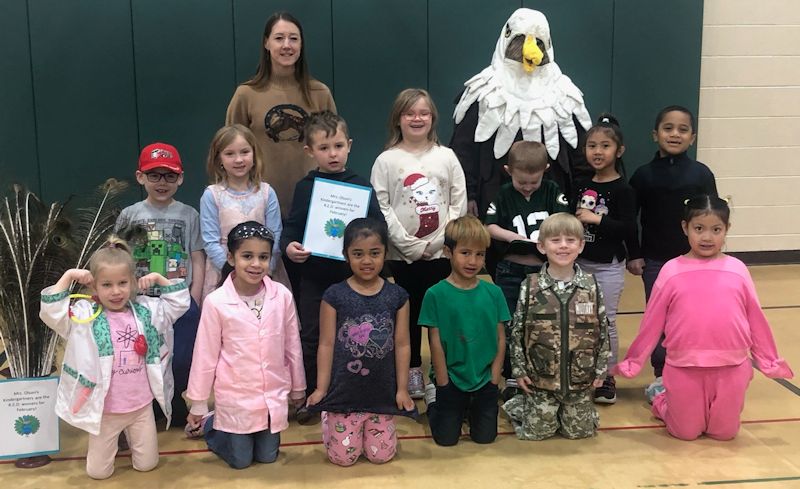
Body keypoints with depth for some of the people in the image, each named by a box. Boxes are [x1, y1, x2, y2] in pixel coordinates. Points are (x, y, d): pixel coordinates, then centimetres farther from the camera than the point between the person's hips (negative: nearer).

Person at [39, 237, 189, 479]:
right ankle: (115, 438, 40)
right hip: (105, 409, -2)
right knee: (98, 471, 10)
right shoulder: (85, 316, -11)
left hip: (141, 406, 2)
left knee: (146, 464, 13)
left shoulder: (146, 310, -2)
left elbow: (179, 302, 6)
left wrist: (159, 279, -2)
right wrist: (68, 276, -20)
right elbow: (50, 311, -22)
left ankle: (129, 434, 43)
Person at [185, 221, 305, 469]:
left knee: (267, 457, 18)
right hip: (235, 397, -2)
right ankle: (210, 423, 37)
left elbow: (292, 346, 1)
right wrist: (198, 404, -1)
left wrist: (298, 388, 11)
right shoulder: (216, 302, -17)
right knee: (240, 460, 12)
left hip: (274, 395, 3)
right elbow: (205, 355, -8)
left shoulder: (282, 296, -11)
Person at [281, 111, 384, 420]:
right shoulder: (305, 187, 1)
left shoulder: (361, 186, -1)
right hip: (313, 276, 1)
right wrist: (288, 246, -19)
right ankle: (309, 395, 24)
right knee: (311, 337, 9)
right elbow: (291, 227, 1)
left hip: (352, 276, 0)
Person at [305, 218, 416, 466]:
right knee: (342, 457, 4)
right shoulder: (334, 295, -7)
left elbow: (402, 345, 2)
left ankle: (358, 423, 38)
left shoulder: (397, 296, -2)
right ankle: (329, 420, 35)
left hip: (382, 393, 2)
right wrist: (321, 388, -4)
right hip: (343, 392, -1)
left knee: (381, 455, 8)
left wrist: (402, 388, 2)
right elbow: (326, 344, -4)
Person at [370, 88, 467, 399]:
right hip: (402, 254, -1)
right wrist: (409, 244, -13)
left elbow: (459, 203, 1)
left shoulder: (446, 157, 4)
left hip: (442, 252, 1)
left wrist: (440, 240, -9)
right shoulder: (387, 160, -1)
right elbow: (381, 208, -7)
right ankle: (412, 369, 23)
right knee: (409, 312, 9)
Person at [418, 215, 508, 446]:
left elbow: (501, 339, 1)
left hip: (485, 379, 2)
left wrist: (494, 380, -3)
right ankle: (432, 399, 31)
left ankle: (470, 407, 35)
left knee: (485, 437, 5)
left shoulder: (493, 292, -3)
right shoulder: (436, 294, -11)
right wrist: (443, 385, -8)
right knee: (447, 438, 3)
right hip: (450, 379, -2)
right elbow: (436, 343, -9)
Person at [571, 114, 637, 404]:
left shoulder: (622, 189, -10)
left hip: (609, 266, -5)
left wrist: (596, 219, -22)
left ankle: (607, 377, 16)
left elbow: (629, 229, -19)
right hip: (581, 263, 5)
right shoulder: (581, 185, 6)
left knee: (605, 322, 2)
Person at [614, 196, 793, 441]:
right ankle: (663, 402, 38)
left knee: (725, 432, 11)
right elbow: (652, 322, 2)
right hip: (684, 366, -1)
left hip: (731, 367, 2)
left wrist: (770, 361, 11)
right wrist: (632, 361, 5)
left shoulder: (737, 270, 0)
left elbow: (756, 320, 7)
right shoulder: (672, 271, -4)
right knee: (685, 432, 8)